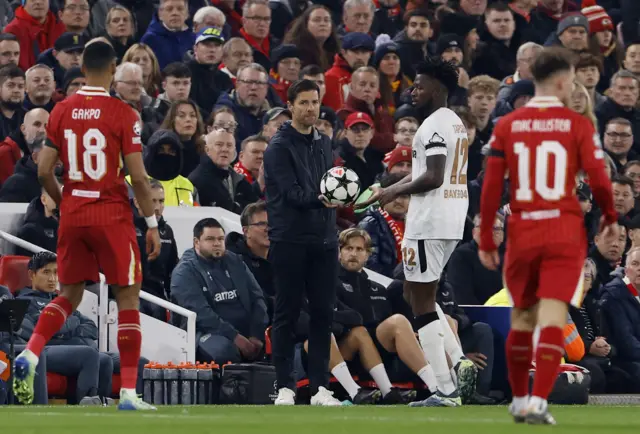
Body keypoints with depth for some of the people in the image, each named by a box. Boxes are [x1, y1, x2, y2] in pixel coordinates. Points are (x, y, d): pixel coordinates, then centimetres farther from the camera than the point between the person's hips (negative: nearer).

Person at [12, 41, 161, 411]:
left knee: (69, 295, 17)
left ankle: (30, 355, -8)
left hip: (73, 214, 4)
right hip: (112, 215, -4)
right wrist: (153, 224, -2)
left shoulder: (62, 111, 3)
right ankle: (129, 392, 0)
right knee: (128, 297, 4)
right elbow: (138, 177, -11)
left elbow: (44, 171, 4)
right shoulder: (123, 114, -10)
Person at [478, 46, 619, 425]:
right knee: (553, 319, -6)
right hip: (565, 233, -3)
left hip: (522, 233, 3)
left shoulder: (507, 126, 3)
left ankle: (520, 401, 25)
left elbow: (492, 185, 0)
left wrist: (486, 240, 6)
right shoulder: (578, 125, -4)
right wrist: (611, 218, 11)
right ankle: (538, 403, -17)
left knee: (522, 318, 16)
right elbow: (599, 180, -8)